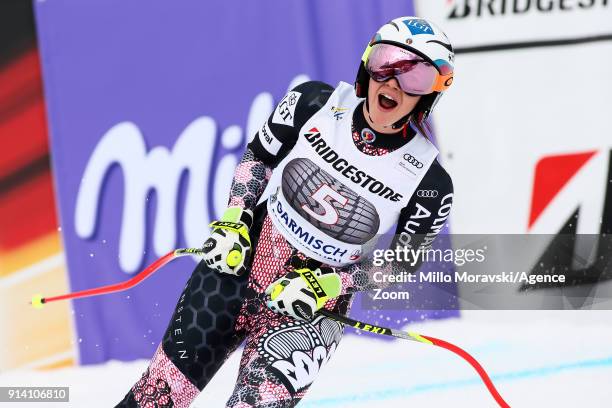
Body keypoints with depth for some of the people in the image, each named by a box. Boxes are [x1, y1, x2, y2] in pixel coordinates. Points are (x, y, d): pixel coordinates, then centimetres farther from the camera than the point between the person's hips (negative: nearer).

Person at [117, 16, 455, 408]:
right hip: (244, 257, 2)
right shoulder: (316, 102, -10)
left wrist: (324, 286, -16)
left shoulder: (429, 183, -16)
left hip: (314, 305, -2)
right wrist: (233, 223, -6)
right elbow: (258, 157, 6)